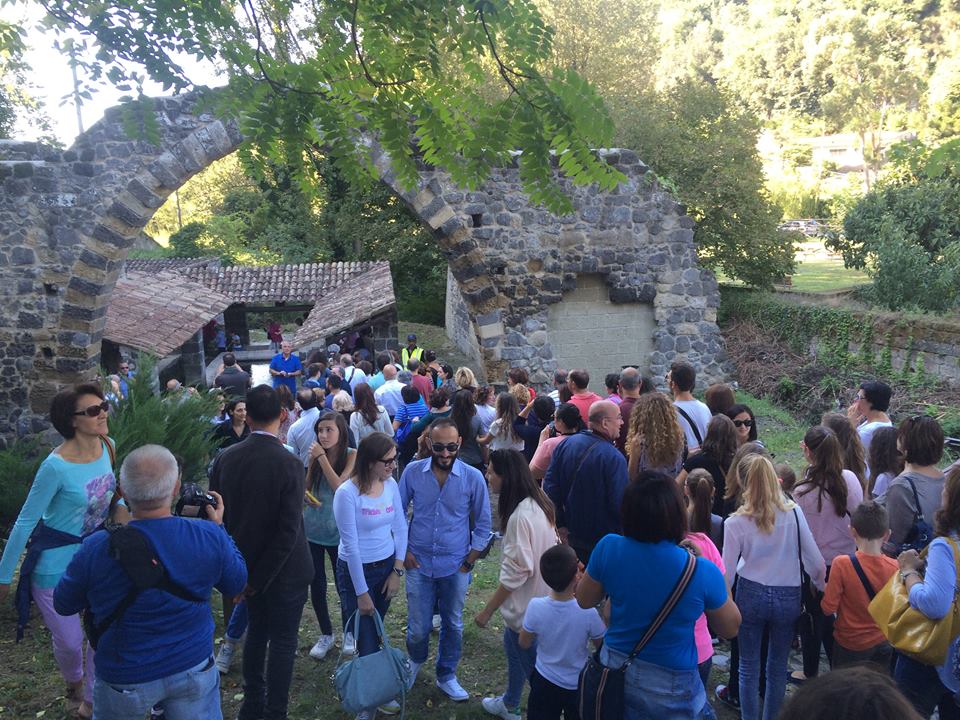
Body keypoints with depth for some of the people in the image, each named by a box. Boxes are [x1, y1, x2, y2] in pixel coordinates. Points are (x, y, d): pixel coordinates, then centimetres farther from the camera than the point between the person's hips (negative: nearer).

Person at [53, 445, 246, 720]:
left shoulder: (96, 549, -25)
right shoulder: (210, 537, -22)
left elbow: (63, 605, -4)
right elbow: (236, 584, -2)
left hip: (124, 679, 0)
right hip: (194, 671, 1)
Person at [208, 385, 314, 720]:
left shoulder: (224, 458, -8)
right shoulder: (288, 463, -22)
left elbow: (217, 517, 0)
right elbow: (288, 530, -24)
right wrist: (258, 579, -14)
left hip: (245, 565, 5)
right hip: (284, 570, -5)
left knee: (256, 634, 24)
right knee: (282, 642, 11)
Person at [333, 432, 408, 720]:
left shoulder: (390, 484, -6)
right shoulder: (347, 493, -23)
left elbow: (400, 527, 2)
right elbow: (351, 546, -19)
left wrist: (397, 571, -2)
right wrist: (361, 593, -13)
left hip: (386, 566, 4)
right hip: (356, 571, -4)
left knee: (375, 634, 17)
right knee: (367, 642, 7)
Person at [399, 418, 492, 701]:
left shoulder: (473, 478, -11)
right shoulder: (412, 472, -9)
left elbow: (483, 524, 0)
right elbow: (398, 513, 4)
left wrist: (469, 561, -2)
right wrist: (403, 551, 0)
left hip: (456, 566, 0)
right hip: (419, 563, 0)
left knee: (453, 625, 13)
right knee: (418, 627, 8)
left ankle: (446, 676, 37)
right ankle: (416, 660, 41)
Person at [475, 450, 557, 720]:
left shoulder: (520, 516, -29)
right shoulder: (537, 504, -1)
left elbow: (516, 571, -27)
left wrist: (487, 610, -17)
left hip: (527, 604, -9)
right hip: (537, 598, 9)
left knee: (531, 663, 11)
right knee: (514, 647, 26)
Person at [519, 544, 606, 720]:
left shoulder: (536, 606, -25)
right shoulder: (589, 612, -28)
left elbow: (524, 644, -9)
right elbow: (601, 644, -8)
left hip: (545, 683, 1)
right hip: (579, 686, 0)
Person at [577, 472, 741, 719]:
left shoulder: (608, 548, -18)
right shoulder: (703, 573, -23)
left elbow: (584, 600, -1)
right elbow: (730, 629, -4)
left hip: (614, 669, 2)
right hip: (670, 689, -2)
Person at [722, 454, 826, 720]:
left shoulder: (735, 523, -12)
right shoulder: (793, 512, -9)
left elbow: (727, 572, -8)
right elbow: (816, 562, -6)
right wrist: (820, 588, 13)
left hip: (751, 596, -1)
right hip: (788, 597, 2)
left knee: (749, 666, 14)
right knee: (777, 667, 17)